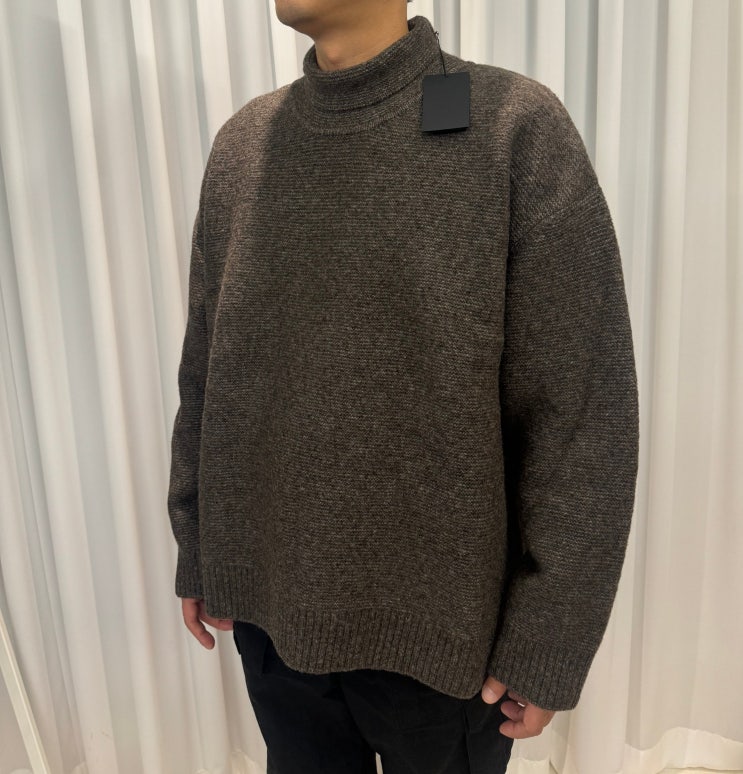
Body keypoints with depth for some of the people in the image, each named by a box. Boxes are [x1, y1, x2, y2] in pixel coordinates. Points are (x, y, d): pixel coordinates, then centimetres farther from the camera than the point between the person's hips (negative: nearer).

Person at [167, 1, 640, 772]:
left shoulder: (517, 128, -13)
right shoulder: (241, 143, 1)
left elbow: (584, 412, -13)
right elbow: (204, 373, 6)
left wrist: (545, 643, -11)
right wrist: (196, 551, 11)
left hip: (438, 622, -3)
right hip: (267, 606, 4)